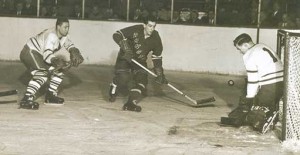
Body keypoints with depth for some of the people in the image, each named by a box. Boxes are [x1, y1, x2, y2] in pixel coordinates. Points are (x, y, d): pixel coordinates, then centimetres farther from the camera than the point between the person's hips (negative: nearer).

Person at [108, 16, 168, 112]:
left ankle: (131, 103, -19)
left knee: (142, 79, -15)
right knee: (122, 78, -21)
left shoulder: (155, 38, -10)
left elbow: (157, 57, -2)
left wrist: (160, 74, -6)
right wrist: (126, 49, -32)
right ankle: (113, 92, 12)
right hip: (125, 57, -4)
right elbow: (117, 35, -22)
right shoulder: (135, 30, -23)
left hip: (140, 60, 4)